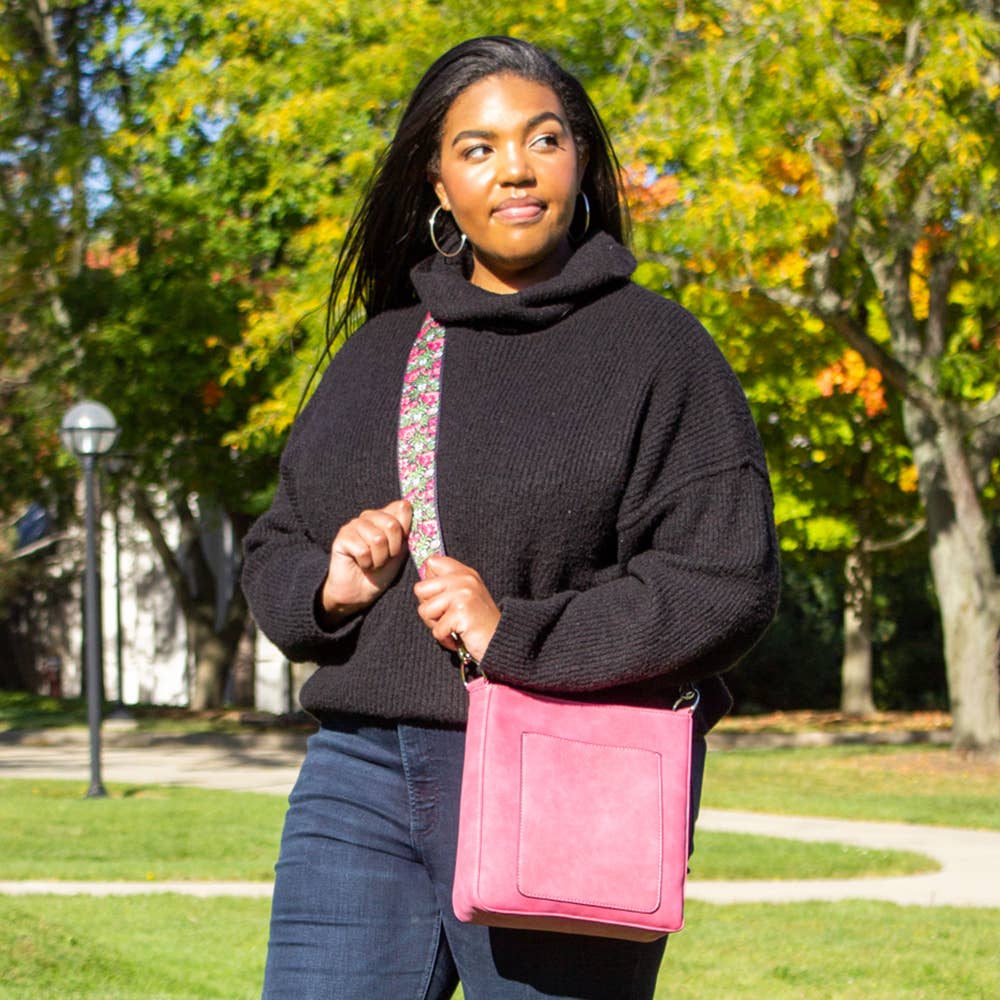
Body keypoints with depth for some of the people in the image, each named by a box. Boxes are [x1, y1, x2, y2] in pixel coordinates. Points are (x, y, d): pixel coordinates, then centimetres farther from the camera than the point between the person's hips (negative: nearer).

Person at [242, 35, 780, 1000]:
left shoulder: (652, 345, 0)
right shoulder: (378, 351, 17)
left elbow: (727, 578, -9)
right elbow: (272, 550, 21)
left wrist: (518, 635, -16)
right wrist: (326, 587, -2)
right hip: (362, 776, 4)